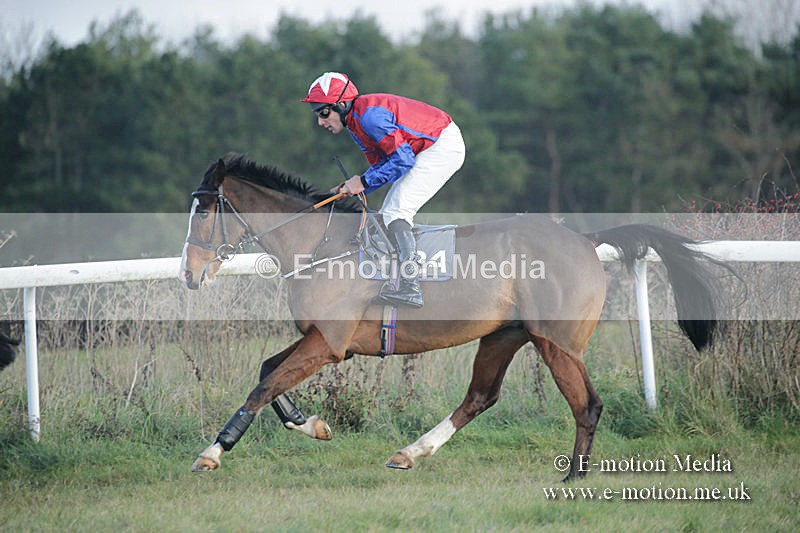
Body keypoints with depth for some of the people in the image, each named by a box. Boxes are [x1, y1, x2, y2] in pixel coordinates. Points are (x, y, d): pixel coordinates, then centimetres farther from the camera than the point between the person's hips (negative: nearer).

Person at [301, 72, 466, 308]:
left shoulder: (369, 115, -25)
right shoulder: (354, 122, 7)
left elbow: (402, 160, -25)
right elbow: (382, 162, 11)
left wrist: (364, 182, -20)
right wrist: (354, 187, -4)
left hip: (444, 145, -11)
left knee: (396, 212, -18)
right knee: (388, 216, 11)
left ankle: (409, 288, -23)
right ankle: (401, 282, 15)